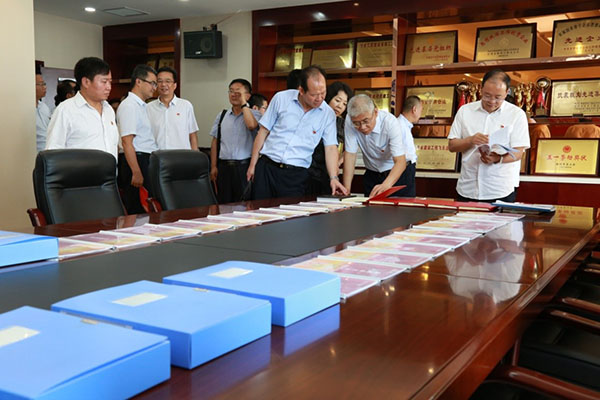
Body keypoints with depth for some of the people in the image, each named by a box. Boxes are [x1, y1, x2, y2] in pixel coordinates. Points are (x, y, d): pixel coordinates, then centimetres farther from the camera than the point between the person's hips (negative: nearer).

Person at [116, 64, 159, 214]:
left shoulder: (142, 106, 19)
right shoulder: (129, 106, -12)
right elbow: (127, 141, -19)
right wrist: (136, 173, -22)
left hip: (148, 161, 10)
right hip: (138, 161, -10)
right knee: (138, 211, -6)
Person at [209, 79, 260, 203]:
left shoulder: (254, 114, 2)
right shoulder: (222, 115, 14)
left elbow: (251, 125, -22)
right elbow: (215, 141, 14)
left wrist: (243, 103, -11)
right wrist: (213, 166, 8)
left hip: (244, 166, -4)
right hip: (224, 166, 4)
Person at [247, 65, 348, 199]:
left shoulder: (328, 114, 0)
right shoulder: (281, 99, -2)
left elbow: (331, 148, 0)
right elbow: (263, 132, 4)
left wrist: (333, 178, -14)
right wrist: (252, 165, 5)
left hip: (296, 175, 0)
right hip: (267, 167, 0)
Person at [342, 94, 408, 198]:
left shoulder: (390, 122, -26)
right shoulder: (350, 121, -19)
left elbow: (400, 161, -32)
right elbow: (350, 154, -15)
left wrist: (386, 185, -50)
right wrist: (346, 189, -22)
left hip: (397, 174, -2)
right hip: (372, 174, 3)